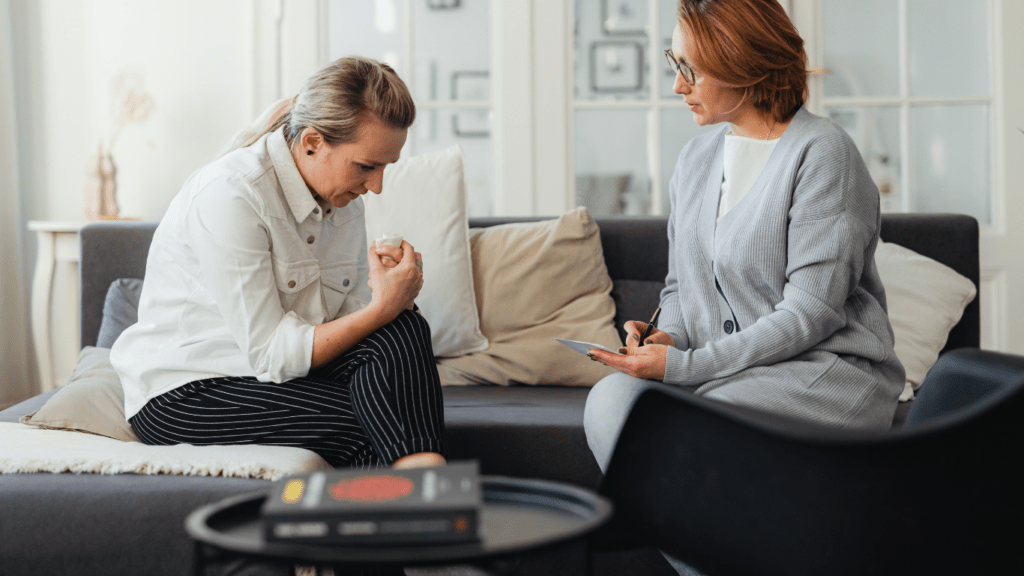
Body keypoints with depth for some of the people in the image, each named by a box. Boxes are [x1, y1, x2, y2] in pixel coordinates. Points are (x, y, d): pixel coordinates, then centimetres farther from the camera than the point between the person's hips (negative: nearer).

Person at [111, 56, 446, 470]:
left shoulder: (343, 197, 2)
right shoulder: (229, 196, -24)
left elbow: (350, 319, 3)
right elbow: (270, 354, -24)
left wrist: (395, 296, -19)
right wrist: (381, 308, -28)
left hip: (274, 370, 7)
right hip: (185, 394, -7)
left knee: (402, 329, -21)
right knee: (369, 428, -29)